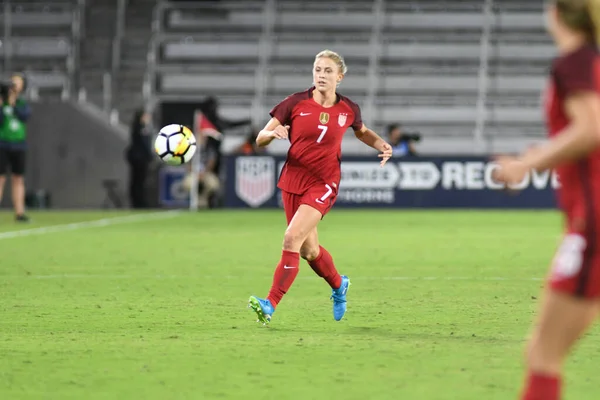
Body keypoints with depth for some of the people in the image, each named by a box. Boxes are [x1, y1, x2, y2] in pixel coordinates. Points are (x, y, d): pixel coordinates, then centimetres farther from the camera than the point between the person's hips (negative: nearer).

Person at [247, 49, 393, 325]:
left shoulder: (348, 110, -2)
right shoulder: (296, 103, -5)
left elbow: (362, 132, 21)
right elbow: (260, 139, -3)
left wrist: (382, 145, 2)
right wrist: (273, 133, -25)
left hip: (323, 184, -2)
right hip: (293, 181, 2)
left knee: (292, 238, -20)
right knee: (308, 250, 13)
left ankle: (271, 304, -18)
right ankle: (339, 286, 44)